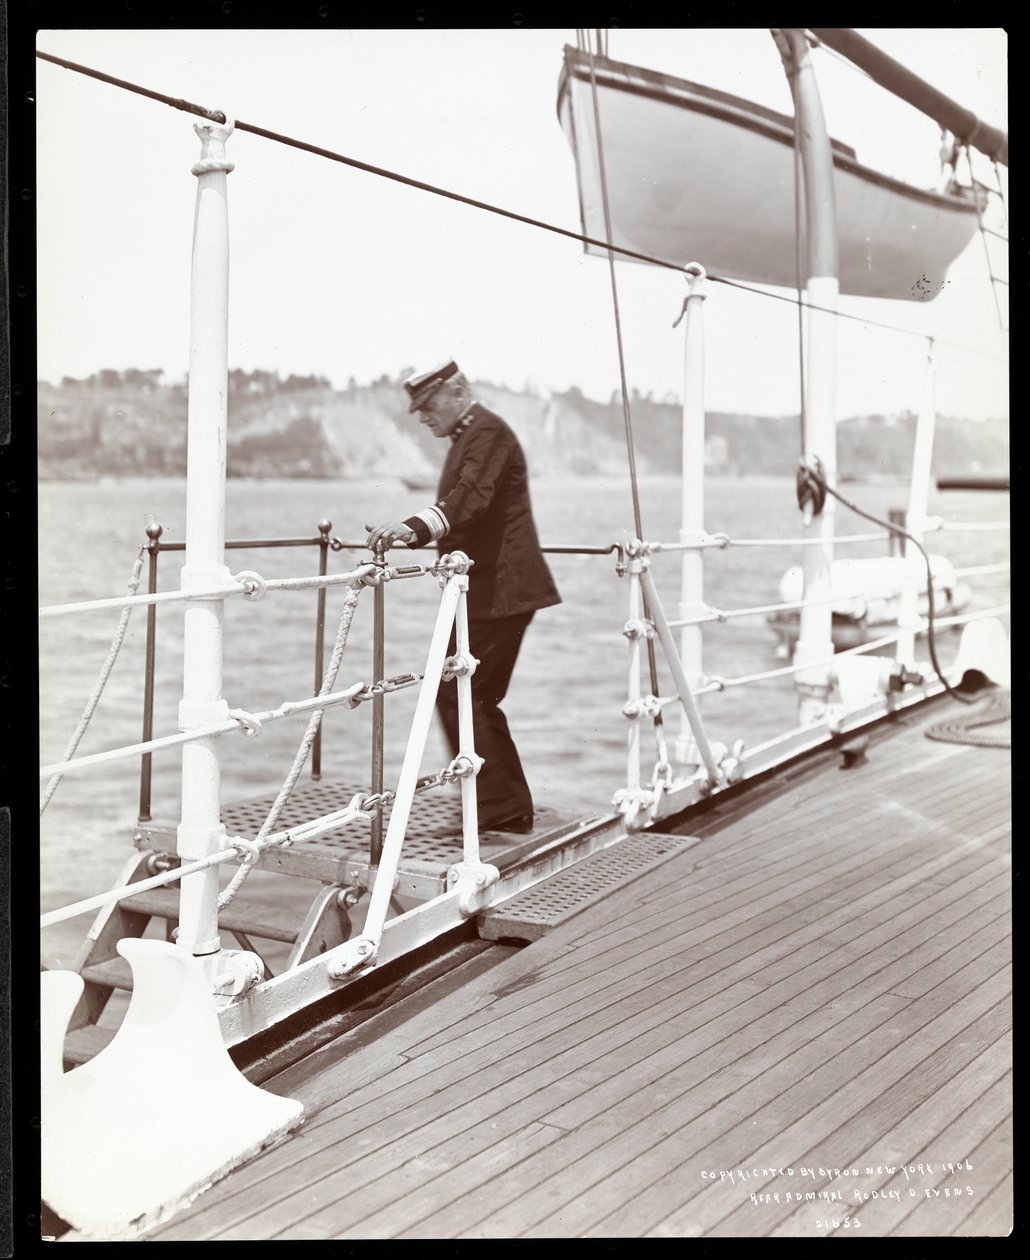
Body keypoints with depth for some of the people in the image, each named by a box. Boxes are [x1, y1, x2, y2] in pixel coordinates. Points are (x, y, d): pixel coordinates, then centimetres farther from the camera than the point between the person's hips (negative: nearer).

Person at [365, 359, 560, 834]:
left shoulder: (488, 432, -12)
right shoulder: (469, 436, 21)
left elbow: (470, 498, -30)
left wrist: (417, 527, -44)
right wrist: (410, 532, 19)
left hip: (498, 593, -11)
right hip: (491, 592, 11)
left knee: (459, 693, -10)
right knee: (478, 698, 12)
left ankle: (497, 805, -5)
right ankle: (511, 810, 18)